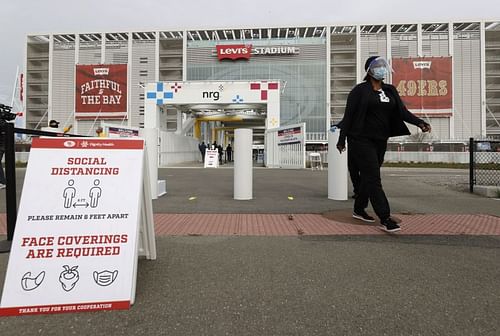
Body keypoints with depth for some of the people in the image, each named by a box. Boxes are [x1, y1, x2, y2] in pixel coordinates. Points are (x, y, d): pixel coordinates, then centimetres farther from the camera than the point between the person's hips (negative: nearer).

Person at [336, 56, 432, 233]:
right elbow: (348, 115, -7)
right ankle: (385, 219, -9)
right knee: (373, 178, -10)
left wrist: (419, 122, -13)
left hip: (380, 141, 7)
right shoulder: (360, 90, -5)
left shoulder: (390, 90, 13)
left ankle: (359, 210, 30)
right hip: (362, 140, -7)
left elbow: (402, 111, 4)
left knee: (368, 177, 14)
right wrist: (342, 139, -8)